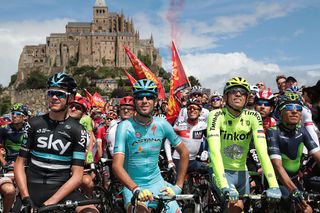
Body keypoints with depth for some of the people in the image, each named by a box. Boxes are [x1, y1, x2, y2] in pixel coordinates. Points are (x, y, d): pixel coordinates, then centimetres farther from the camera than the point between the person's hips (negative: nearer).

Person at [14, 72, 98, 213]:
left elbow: (77, 176, -6)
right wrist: (25, 198, -8)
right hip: (32, 189, 2)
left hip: (62, 189, -2)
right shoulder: (34, 124, 4)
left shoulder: (78, 131, -2)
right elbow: (19, 163, 5)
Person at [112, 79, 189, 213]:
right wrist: (136, 189, -36)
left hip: (157, 182, 3)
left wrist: (179, 185, 0)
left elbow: (184, 153, 5)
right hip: (132, 185, -3)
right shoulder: (125, 127, -14)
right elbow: (117, 165, -22)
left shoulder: (162, 124, -5)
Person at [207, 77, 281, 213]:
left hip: (241, 172, 4)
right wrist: (224, 186, -42)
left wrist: (273, 185, -31)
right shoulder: (216, 115, -20)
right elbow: (214, 151, -31)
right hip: (222, 171, -3)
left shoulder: (253, 117, -12)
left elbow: (262, 151, -20)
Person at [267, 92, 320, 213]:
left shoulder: (302, 131, -4)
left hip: (294, 180, 5)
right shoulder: (273, 132, -20)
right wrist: (294, 192, -39)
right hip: (277, 182, -5)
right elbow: (277, 166, -29)